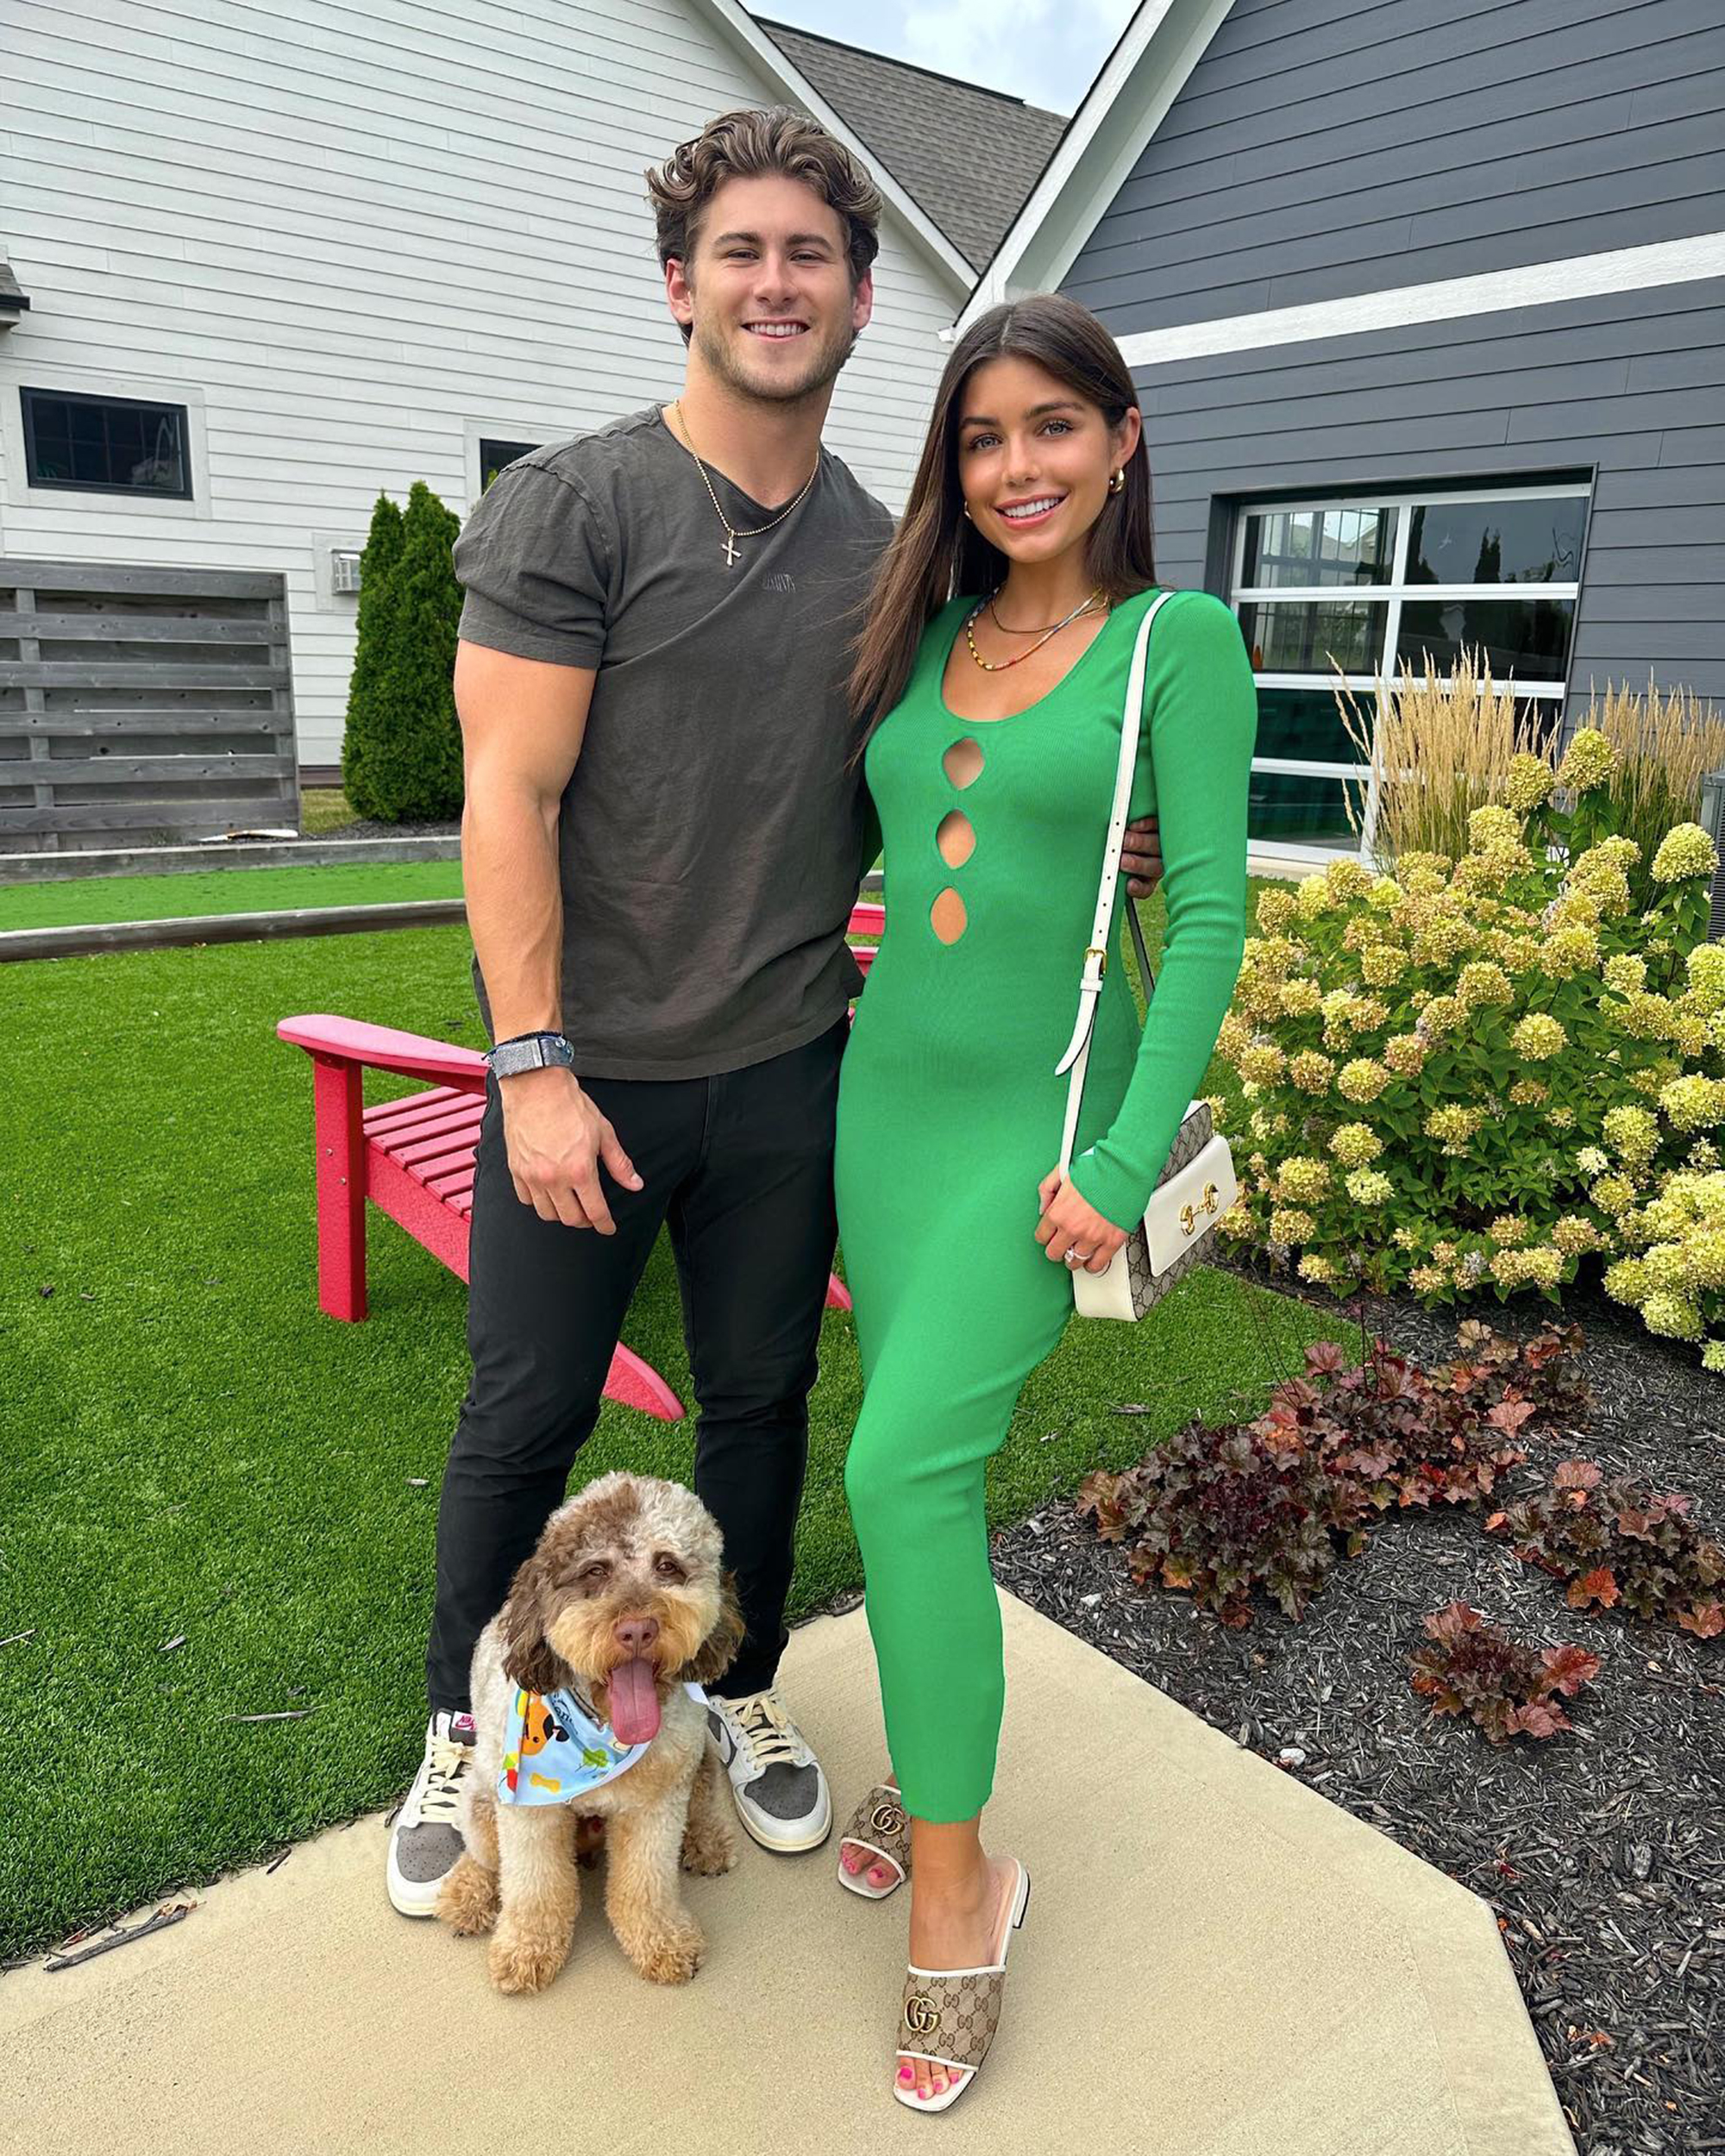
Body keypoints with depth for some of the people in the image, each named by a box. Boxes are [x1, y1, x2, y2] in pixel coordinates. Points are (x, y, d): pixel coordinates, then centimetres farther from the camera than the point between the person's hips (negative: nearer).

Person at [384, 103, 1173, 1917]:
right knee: (524, 1419, 10)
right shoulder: (568, 505, -8)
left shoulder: (883, 554, 7)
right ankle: (464, 1731, 36)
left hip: (786, 1070, 4)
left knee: (760, 1402, 16)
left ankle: (743, 1692, 40)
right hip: (584, 1072, -3)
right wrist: (534, 1069, -17)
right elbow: (510, 797, -13)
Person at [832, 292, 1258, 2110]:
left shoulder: (1181, 643, -5)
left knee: (904, 1464, -14)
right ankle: (930, 1753, 34)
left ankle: (953, 1884, 5)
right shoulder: (918, 643, 9)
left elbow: (1210, 912, -10)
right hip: (888, 1092, 5)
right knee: (917, 1447, 11)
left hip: (1042, 1112, -5)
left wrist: (1123, 1160, -15)